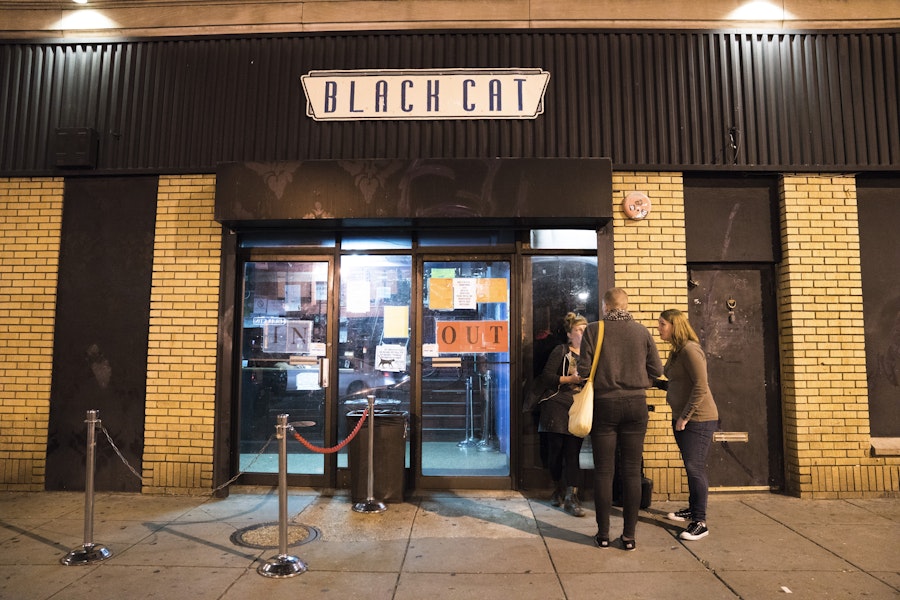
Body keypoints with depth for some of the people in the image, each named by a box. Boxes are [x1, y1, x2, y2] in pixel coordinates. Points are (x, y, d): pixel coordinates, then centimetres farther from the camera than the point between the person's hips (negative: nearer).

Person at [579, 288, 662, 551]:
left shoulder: (594, 330, -6)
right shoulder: (642, 331, 0)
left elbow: (583, 370, -8)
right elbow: (656, 370, 3)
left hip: (604, 404, -2)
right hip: (636, 404, 2)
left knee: (604, 471, 6)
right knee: (632, 471, 8)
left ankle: (603, 534, 15)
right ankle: (629, 535, 15)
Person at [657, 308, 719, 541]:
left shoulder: (690, 350, -17)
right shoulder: (677, 351, 12)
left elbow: (701, 387, -21)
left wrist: (684, 417, -17)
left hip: (698, 419, -9)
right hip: (682, 418, 9)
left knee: (695, 468, -5)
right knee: (691, 467, 17)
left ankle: (700, 522, 4)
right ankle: (693, 509, 29)